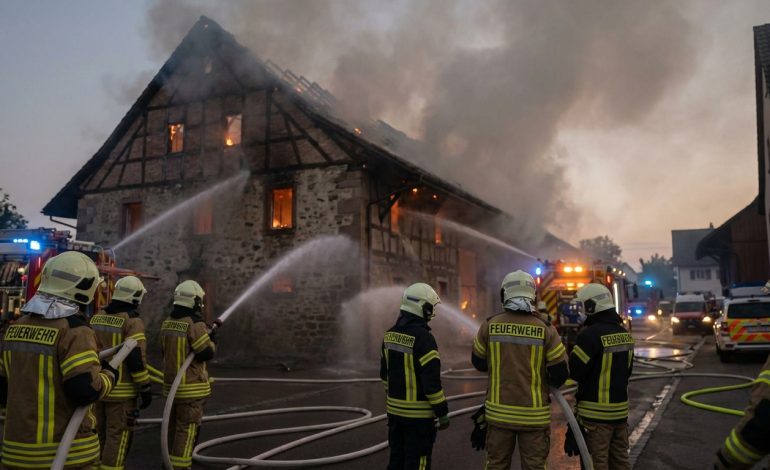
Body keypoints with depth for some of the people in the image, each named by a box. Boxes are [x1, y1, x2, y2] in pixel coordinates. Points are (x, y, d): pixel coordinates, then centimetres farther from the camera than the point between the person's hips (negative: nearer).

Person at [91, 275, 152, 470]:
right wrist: (145, 389, -12)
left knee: (98, 433, 18)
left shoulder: (97, 318, 8)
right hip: (121, 391, -7)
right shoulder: (132, 321, -15)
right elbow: (136, 359, -19)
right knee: (117, 436, 0)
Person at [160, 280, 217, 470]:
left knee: (174, 426, 20)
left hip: (171, 383, 8)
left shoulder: (167, 323, 7)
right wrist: (211, 339, 0)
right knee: (187, 428, -1)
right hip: (191, 387, -8)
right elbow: (207, 353, -19)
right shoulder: (195, 323, -18)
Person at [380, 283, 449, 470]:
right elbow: (432, 381, -21)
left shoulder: (391, 334, 5)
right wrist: (443, 413, -12)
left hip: (395, 410, 8)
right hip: (418, 414, -8)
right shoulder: (423, 338, -20)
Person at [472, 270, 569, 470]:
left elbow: (478, 363, 6)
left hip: (499, 412, 1)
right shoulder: (545, 329, -9)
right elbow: (560, 373, -6)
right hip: (534, 415, -1)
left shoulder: (490, 325, -6)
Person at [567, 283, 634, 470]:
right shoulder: (624, 333, 6)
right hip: (620, 408, 8)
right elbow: (628, 370, 15)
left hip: (596, 412, -8)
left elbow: (574, 371, -17)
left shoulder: (591, 334, -19)